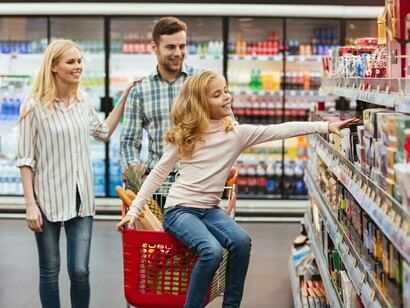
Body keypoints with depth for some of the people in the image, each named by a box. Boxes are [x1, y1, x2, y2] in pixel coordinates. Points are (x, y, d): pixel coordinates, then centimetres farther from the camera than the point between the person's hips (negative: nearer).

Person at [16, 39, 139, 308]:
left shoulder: (83, 101, 6)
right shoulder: (34, 104, -9)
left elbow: (104, 133, 24)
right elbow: (25, 159, -8)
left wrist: (126, 95, 19)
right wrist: (30, 203, -12)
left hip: (81, 197, 4)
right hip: (48, 197, -4)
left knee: (80, 271, -1)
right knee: (50, 271, 8)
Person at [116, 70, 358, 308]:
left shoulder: (237, 133, 0)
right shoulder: (183, 136, -4)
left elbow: (279, 130, -9)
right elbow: (158, 174, 3)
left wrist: (325, 126, -18)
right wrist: (134, 210, -1)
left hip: (210, 209, 4)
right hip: (179, 209, -3)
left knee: (241, 241, -25)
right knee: (212, 250, -30)